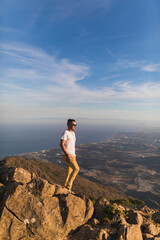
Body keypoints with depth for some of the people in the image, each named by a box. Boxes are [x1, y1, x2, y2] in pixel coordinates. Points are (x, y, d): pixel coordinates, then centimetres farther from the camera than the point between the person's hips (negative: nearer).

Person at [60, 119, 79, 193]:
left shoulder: (73, 133, 16)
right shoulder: (65, 133, -13)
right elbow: (61, 144, -21)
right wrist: (67, 155, -27)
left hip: (72, 156, 9)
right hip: (67, 156, -9)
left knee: (69, 172, 14)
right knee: (76, 169, -19)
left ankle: (66, 188, 26)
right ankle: (68, 185, -6)